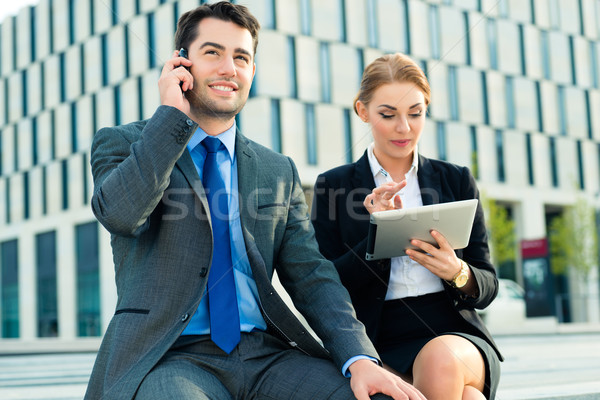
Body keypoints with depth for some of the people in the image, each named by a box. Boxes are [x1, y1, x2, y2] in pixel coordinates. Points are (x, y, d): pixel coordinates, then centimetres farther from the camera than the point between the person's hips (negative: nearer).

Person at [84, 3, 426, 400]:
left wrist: (360, 359, -7)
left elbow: (312, 276, 9)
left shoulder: (279, 171, 17)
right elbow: (119, 213, -14)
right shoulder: (121, 144, 8)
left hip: (267, 353, 3)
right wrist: (172, 113, -8)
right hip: (168, 357, -3)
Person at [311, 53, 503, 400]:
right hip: (382, 349, -2)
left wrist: (458, 273, -13)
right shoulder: (333, 186, 7)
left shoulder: (457, 181, 11)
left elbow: (487, 286, 10)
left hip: (455, 335, 2)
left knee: (441, 358, -34)